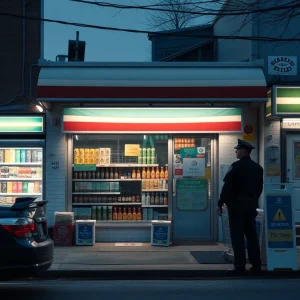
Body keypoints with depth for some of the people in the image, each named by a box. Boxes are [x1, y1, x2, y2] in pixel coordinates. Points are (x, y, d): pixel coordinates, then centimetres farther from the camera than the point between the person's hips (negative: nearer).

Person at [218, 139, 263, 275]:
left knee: (237, 236, -2)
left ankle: (240, 266, -3)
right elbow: (259, 187, 13)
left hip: (236, 205, -6)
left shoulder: (236, 166, -12)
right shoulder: (258, 168, 9)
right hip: (251, 205, 6)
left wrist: (220, 203, -10)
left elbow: (227, 186, -15)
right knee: (252, 235, 10)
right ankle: (256, 266, 12)